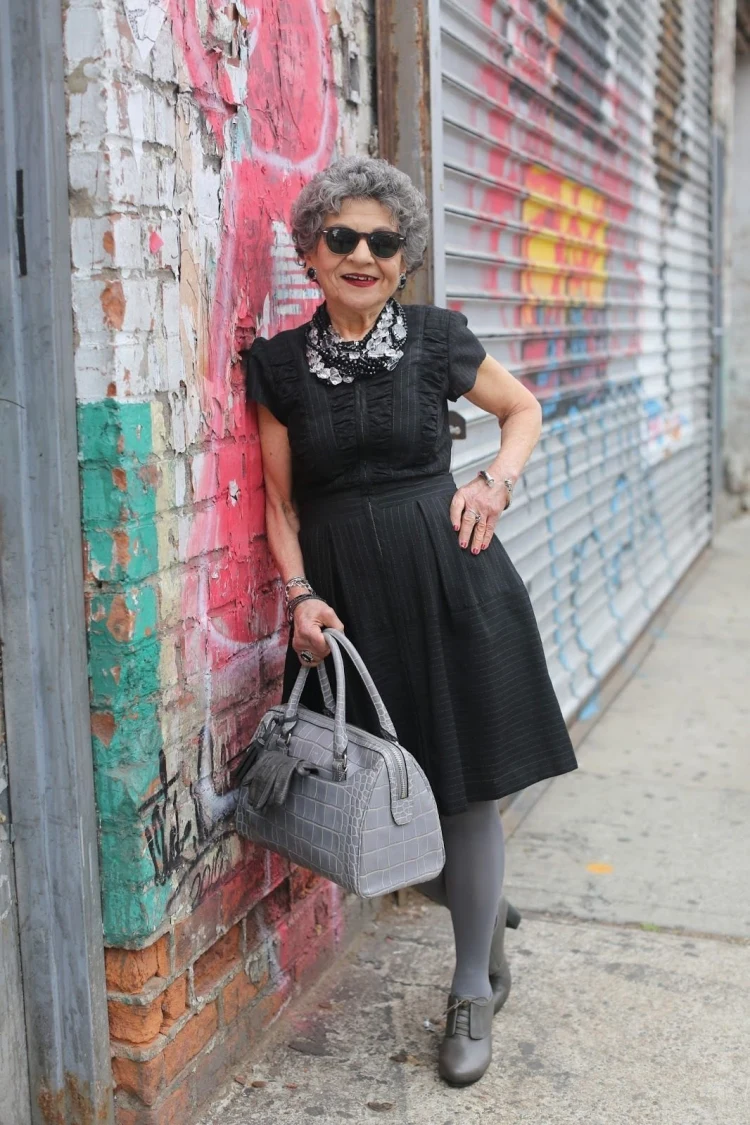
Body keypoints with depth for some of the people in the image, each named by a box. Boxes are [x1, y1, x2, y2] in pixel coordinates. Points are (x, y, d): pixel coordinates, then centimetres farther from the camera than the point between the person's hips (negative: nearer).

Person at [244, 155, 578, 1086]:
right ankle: (482, 910, 40)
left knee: (466, 785, 2)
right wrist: (299, 594, -8)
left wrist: (497, 481, -4)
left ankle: (473, 992, 22)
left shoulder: (436, 339, 0)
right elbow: (279, 501, 6)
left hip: (448, 578, -1)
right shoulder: (281, 363, 3)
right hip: (343, 591, 2)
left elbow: (524, 408, 15)